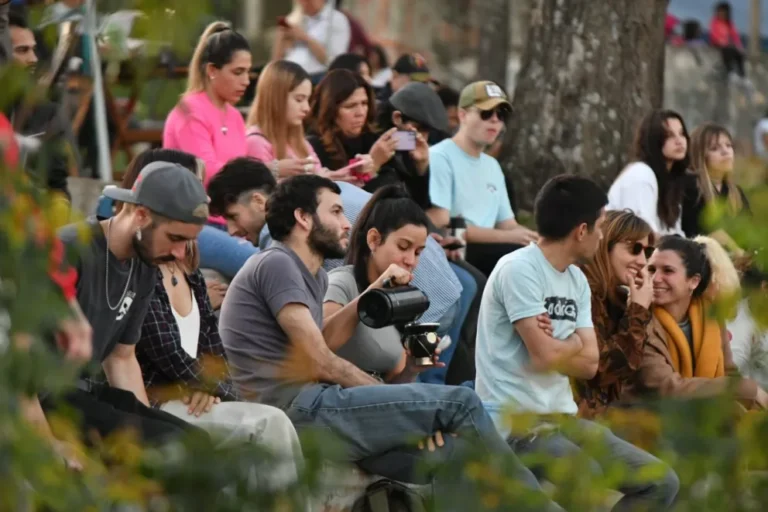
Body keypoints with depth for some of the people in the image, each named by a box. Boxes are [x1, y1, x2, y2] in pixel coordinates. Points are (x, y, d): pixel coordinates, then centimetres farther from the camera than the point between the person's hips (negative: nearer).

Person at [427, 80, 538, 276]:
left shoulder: (492, 166, 20)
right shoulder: (439, 158, -5)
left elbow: (507, 225, 18)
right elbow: (439, 228, -14)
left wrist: (531, 237, -7)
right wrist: (506, 237, -16)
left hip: (486, 254, 8)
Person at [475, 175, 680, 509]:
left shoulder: (577, 280, 14)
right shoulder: (519, 269, -12)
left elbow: (589, 364, 6)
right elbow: (546, 355, -18)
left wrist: (560, 343, -12)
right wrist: (575, 342, 1)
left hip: (563, 417, 9)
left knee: (662, 482, 3)